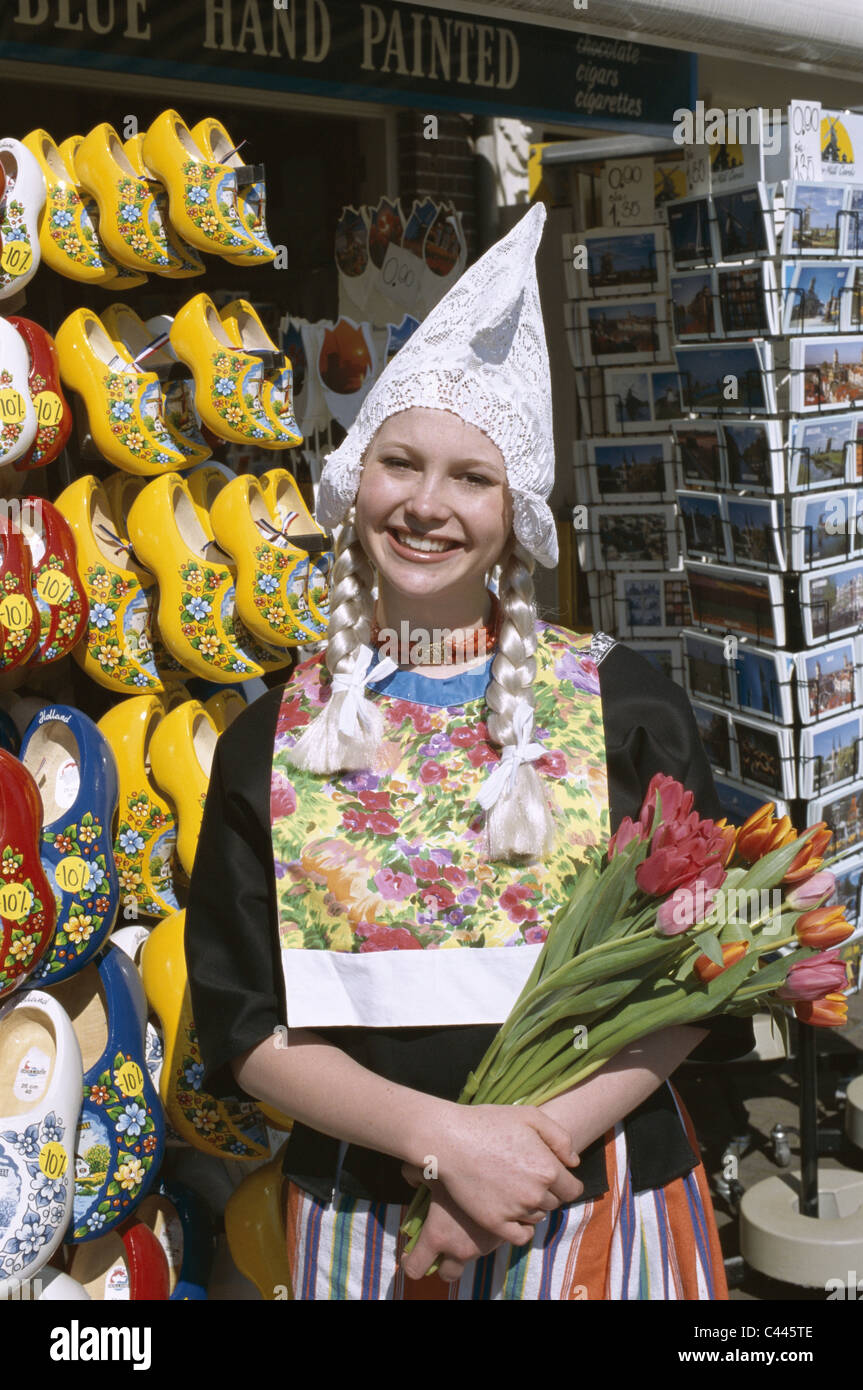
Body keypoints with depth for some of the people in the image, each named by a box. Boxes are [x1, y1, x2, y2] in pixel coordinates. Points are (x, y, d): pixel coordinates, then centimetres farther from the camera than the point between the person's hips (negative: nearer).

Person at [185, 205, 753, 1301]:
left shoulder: (625, 702, -6)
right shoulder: (272, 738, -4)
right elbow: (249, 1024, -5)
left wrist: (547, 1128, -19)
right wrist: (443, 1136, -18)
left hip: (607, 1204, 0)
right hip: (361, 1216, 1)